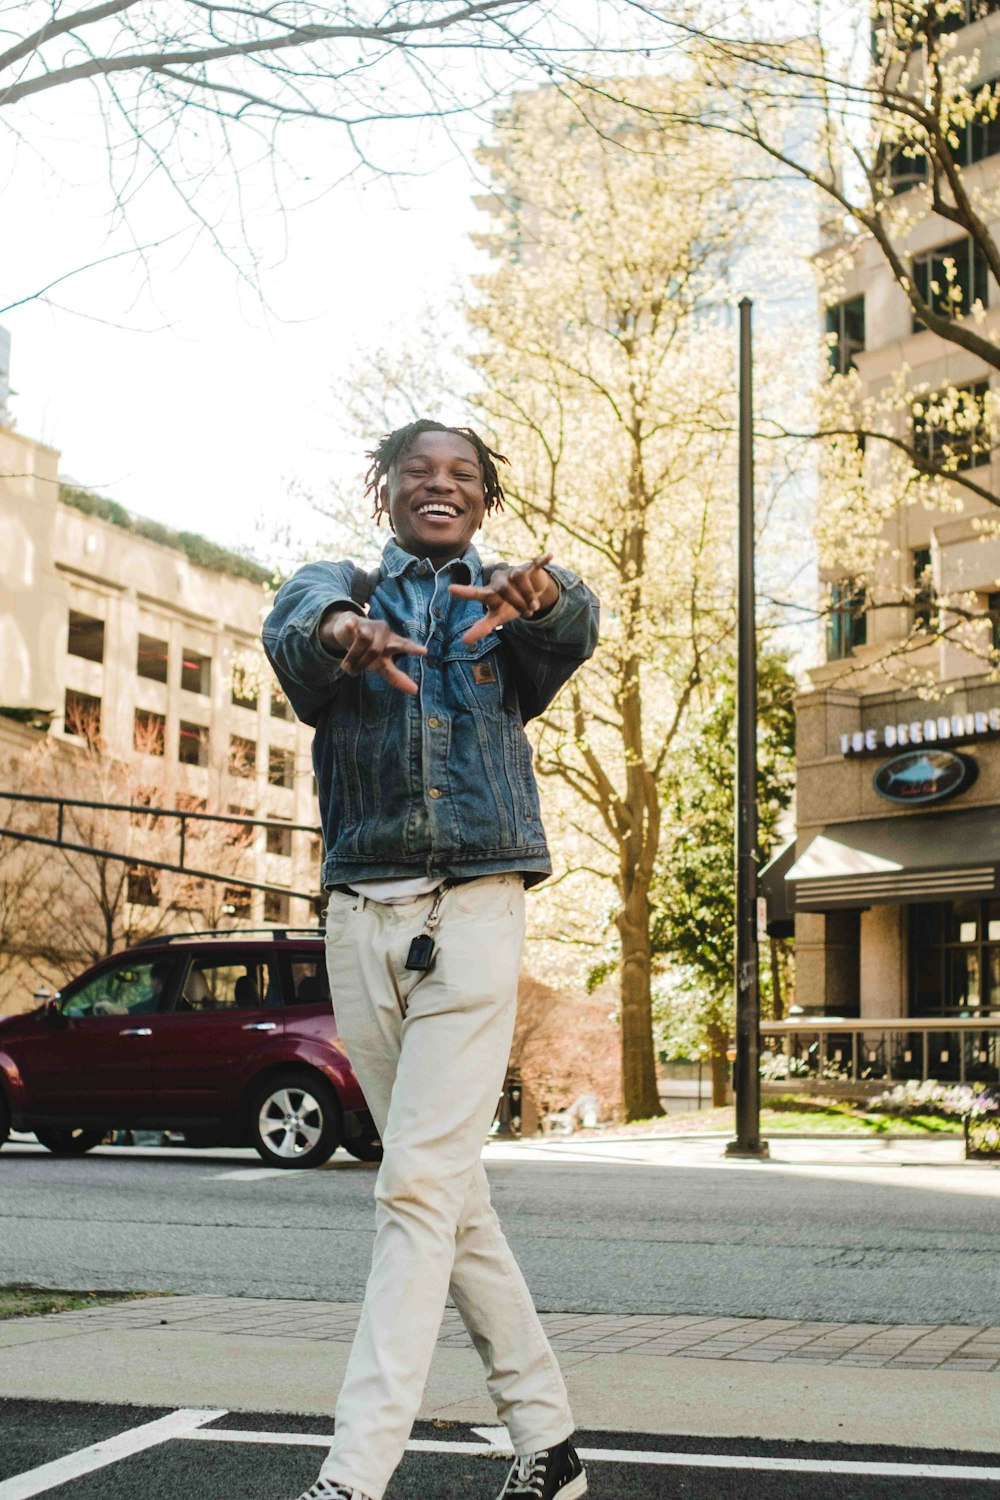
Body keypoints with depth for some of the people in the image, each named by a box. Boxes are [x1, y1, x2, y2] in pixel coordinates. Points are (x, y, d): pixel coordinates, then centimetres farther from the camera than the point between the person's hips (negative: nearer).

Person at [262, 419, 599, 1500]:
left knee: (422, 1181, -13)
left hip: (475, 906, -3)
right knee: (450, 1187, 8)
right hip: (361, 913, 3)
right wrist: (340, 630, -38)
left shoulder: (510, 604, 10)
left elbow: (574, 628, -15)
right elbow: (289, 626, -12)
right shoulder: (338, 588, 13)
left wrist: (541, 593, -40)